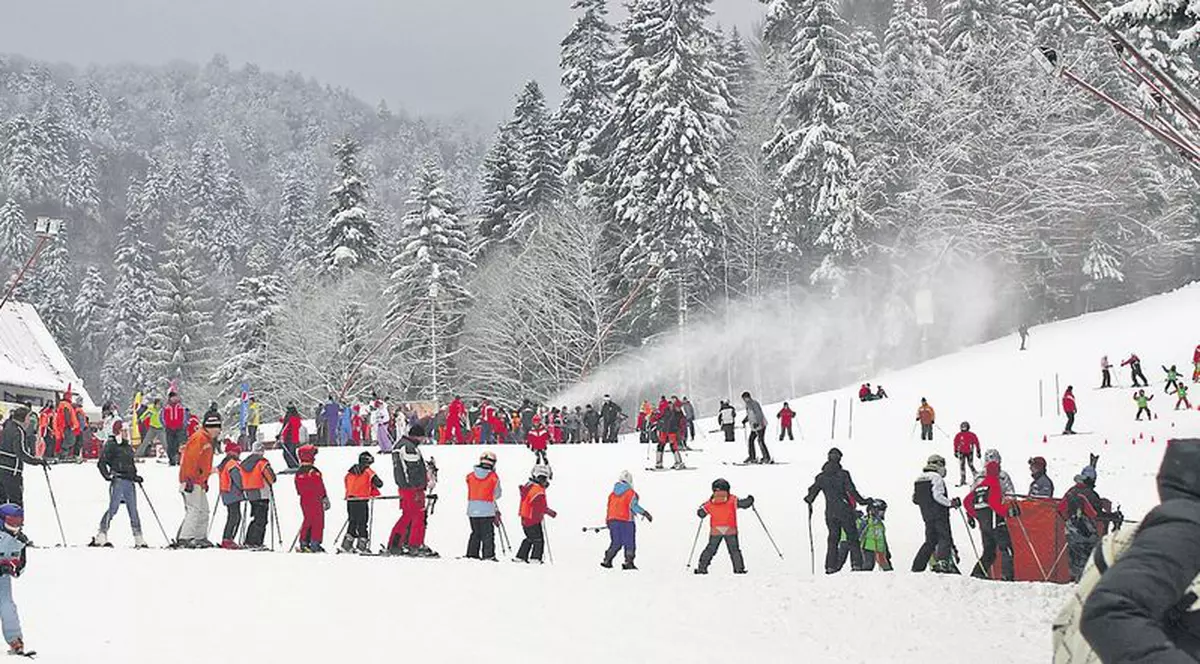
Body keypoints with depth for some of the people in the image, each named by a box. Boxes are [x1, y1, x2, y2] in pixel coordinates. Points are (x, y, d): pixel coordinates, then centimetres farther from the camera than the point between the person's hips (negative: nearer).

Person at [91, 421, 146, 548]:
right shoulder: (111, 445, -2)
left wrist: (135, 476, 18)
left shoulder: (128, 446, 21)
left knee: (133, 511, 7)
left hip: (130, 481, 7)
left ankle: (139, 540, 10)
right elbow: (101, 463, -5)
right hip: (118, 480, -7)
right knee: (113, 508, -13)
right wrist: (108, 476, -14)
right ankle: (101, 537, -12)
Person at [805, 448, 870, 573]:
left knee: (833, 538, 10)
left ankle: (830, 566, 1)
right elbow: (851, 490, -10)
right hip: (844, 511, -3)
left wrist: (808, 500, 28)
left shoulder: (821, 477, 3)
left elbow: (813, 491, 7)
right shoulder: (843, 474, -7)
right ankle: (856, 564, -3)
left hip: (830, 512, 3)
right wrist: (862, 501, 1)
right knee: (852, 537, 5)